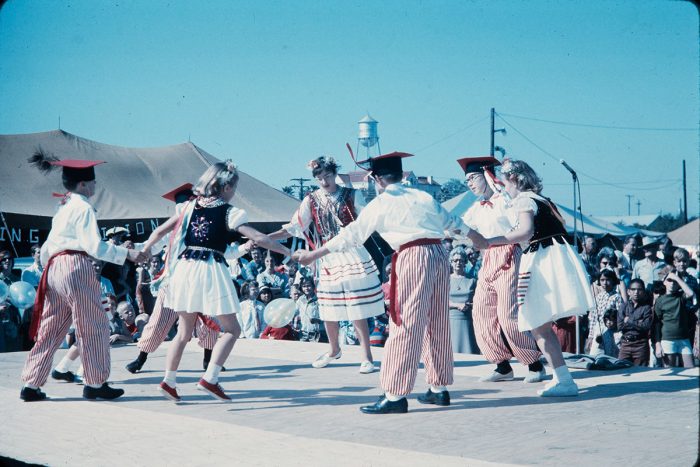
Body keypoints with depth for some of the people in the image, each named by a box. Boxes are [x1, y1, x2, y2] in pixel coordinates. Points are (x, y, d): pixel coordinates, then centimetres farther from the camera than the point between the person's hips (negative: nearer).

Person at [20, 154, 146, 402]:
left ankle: (31, 385, 10)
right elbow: (94, 245, -15)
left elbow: (47, 248, 22)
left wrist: (48, 267, 33)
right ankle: (96, 384, 5)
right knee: (94, 327, 1)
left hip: (54, 268, 9)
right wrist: (127, 254, -13)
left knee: (50, 329, 10)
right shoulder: (83, 207, -6)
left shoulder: (62, 207, 21)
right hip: (76, 267, -9)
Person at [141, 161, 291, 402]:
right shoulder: (229, 212, -3)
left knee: (184, 331, 17)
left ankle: (169, 381, 16)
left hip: (184, 269, 6)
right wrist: (287, 251, 0)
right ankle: (210, 378, -7)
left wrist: (143, 251, 27)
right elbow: (258, 238, -9)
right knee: (231, 329, 5)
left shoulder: (188, 207, 10)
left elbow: (159, 231, 13)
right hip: (211, 271, -5)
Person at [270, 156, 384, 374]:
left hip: (353, 256, -3)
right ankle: (334, 351, 31)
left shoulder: (352, 195, -1)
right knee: (328, 311, 9)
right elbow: (293, 228, 1)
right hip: (328, 260, 3)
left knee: (358, 311, -5)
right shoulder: (312, 200, 4)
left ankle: (367, 357, 3)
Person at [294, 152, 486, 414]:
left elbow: (351, 236, 6)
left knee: (406, 326, -5)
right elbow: (453, 223, 29)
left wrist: (313, 255, 14)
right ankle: (439, 389, 23)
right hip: (439, 254, 6)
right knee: (437, 324, 14)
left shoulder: (380, 204, 2)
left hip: (413, 257, -6)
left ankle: (395, 395, -4)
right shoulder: (423, 196, 18)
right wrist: (476, 238, 48)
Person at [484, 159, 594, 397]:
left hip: (544, 259, -10)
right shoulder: (540, 199, 23)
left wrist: (490, 241, -24)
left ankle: (565, 381, -15)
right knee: (542, 326, 13)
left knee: (538, 326, -10)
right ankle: (561, 378, 14)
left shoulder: (523, 200, -5)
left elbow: (525, 232, -22)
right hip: (552, 258, 10)